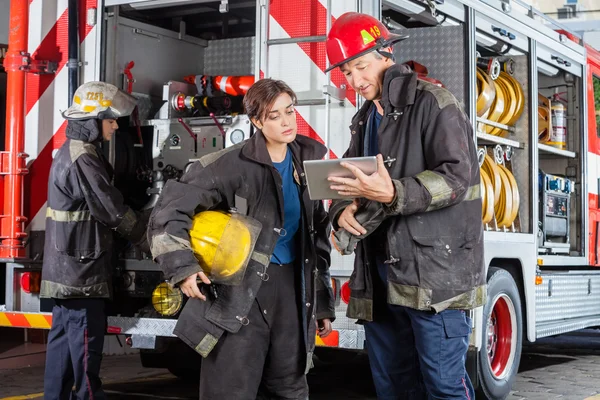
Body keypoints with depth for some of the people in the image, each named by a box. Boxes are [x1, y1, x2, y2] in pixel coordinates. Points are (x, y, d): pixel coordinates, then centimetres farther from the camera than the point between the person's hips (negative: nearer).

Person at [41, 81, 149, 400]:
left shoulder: (71, 152, 14)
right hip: (81, 268, -10)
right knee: (86, 337, -4)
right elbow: (112, 211, -19)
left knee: (64, 334, 14)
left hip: (68, 267, 10)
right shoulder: (83, 161, -20)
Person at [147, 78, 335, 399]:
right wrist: (182, 267, -25)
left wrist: (322, 301, 13)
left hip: (292, 284, 5)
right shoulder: (233, 165, -14)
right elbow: (170, 209, -14)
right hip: (242, 287, -5)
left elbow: (318, 234, 12)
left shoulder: (309, 159, 5)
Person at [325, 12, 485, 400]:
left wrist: (392, 195, -28)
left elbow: (456, 175, -15)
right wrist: (343, 212, -3)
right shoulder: (364, 120, 20)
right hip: (380, 276, 8)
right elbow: (349, 184, 21)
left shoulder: (431, 102, -5)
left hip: (434, 271, -8)